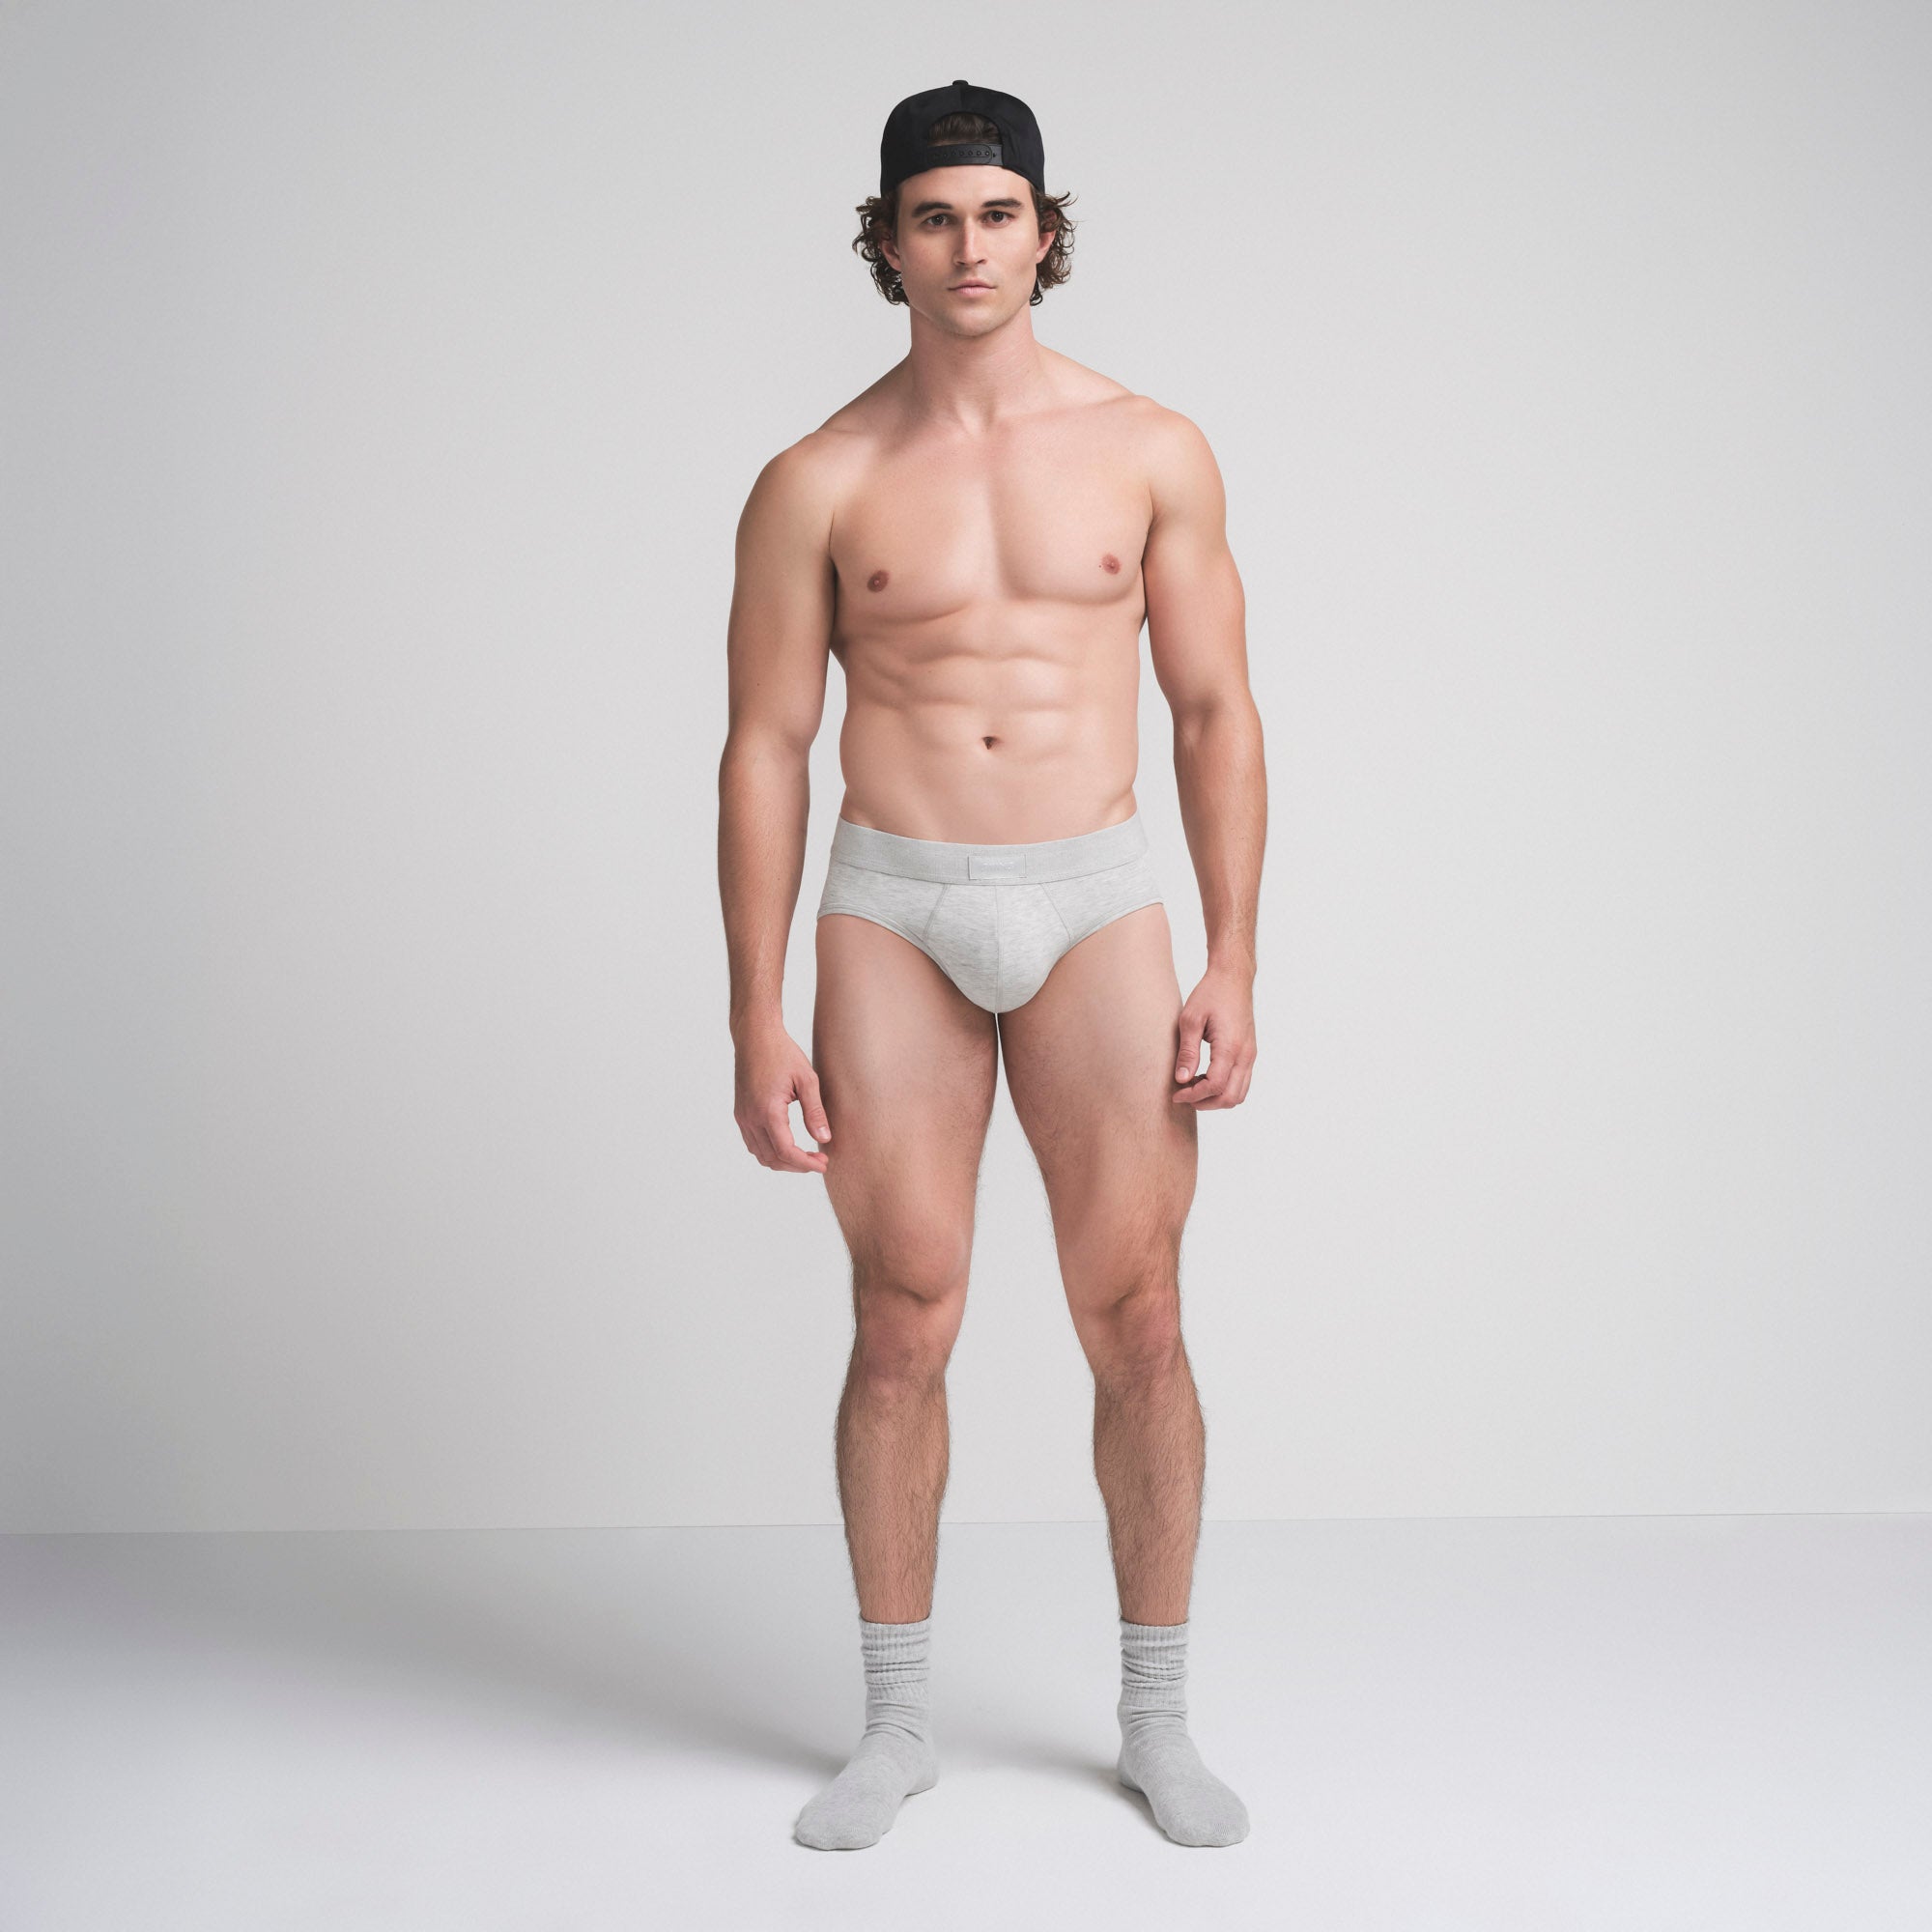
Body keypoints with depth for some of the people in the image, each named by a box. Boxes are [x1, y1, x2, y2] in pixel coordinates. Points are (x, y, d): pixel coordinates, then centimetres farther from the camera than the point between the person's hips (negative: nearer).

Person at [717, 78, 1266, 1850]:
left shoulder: (1152, 452, 5)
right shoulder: (818, 483, 2)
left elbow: (1218, 716, 6)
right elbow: (764, 749, 2)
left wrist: (1232, 963, -2)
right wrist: (756, 1020, -3)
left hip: (1096, 907, 1)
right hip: (893, 914, 0)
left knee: (1138, 1323, 1)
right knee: (904, 1327, 4)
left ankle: (1158, 1720, 20)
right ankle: (897, 1724, 21)